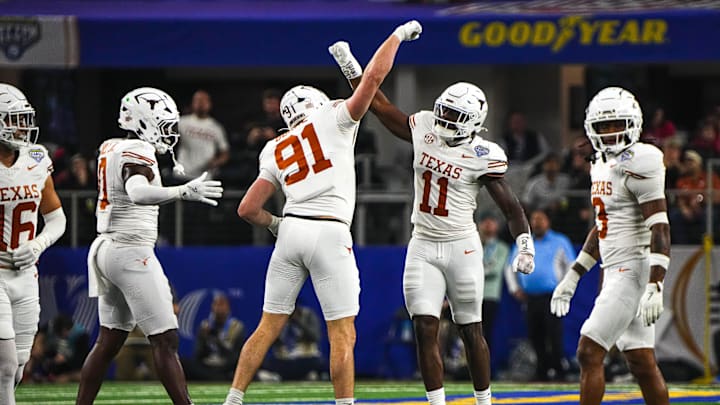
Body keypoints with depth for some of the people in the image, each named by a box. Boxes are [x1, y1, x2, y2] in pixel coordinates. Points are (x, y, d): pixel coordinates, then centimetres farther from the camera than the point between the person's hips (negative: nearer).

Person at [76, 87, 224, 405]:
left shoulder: (110, 148, 11)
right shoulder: (137, 152, -15)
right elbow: (138, 193, -35)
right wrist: (184, 192, -46)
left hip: (106, 248, 9)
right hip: (131, 251, -9)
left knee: (109, 340, 15)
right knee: (165, 340, -8)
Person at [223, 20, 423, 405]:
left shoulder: (276, 153, 18)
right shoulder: (333, 121, 6)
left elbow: (248, 210, 14)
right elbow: (374, 75, 0)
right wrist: (399, 35, 13)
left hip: (292, 230, 5)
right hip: (329, 234, -5)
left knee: (268, 327, 11)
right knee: (342, 334, -1)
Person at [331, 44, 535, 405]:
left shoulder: (482, 157, -11)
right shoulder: (425, 130, 2)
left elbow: (511, 207, -10)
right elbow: (380, 106, 12)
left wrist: (525, 245, -24)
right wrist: (350, 64, 9)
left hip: (461, 247, -4)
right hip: (423, 247, 4)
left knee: (470, 331, 5)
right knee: (425, 330, -4)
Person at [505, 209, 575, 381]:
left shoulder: (560, 242, 8)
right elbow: (510, 268, 26)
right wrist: (515, 288, 14)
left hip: (552, 296, -4)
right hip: (530, 298, 4)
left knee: (554, 334, -13)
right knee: (535, 336, 2)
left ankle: (558, 371, -11)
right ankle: (542, 372, 10)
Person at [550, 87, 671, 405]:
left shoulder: (638, 165, -14)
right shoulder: (602, 166, 15)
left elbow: (660, 229, -19)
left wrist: (655, 288, -26)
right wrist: (573, 276, 24)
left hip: (634, 269, -9)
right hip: (615, 271, 9)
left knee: (589, 353, -12)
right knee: (641, 363, 10)